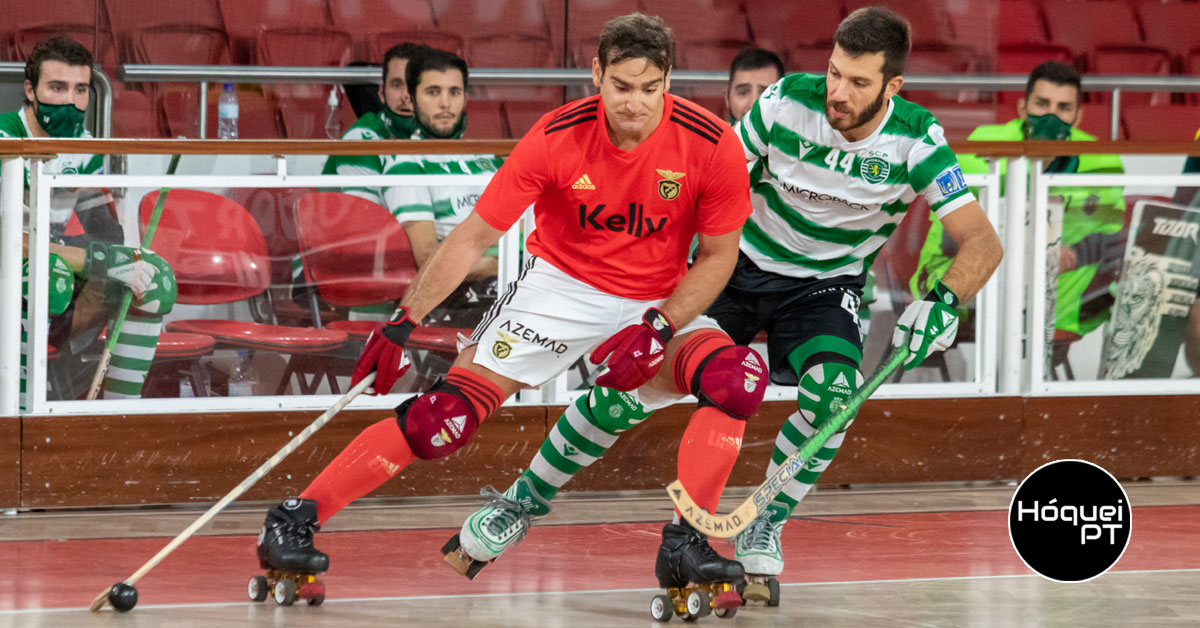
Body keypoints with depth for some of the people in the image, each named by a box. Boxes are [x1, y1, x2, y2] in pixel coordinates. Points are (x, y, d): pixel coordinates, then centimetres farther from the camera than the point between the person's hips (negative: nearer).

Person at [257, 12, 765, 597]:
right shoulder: (557, 137, -19)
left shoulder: (712, 145, -18)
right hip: (560, 287, -1)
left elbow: (718, 254, -4)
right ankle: (293, 520, -9)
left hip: (660, 305, 1)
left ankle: (684, 547, -17)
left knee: (737, 377, -28)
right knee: (450, 412, -17)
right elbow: (473, 236, -12)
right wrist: (403, 323, -16)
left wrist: (659, 329, -17)